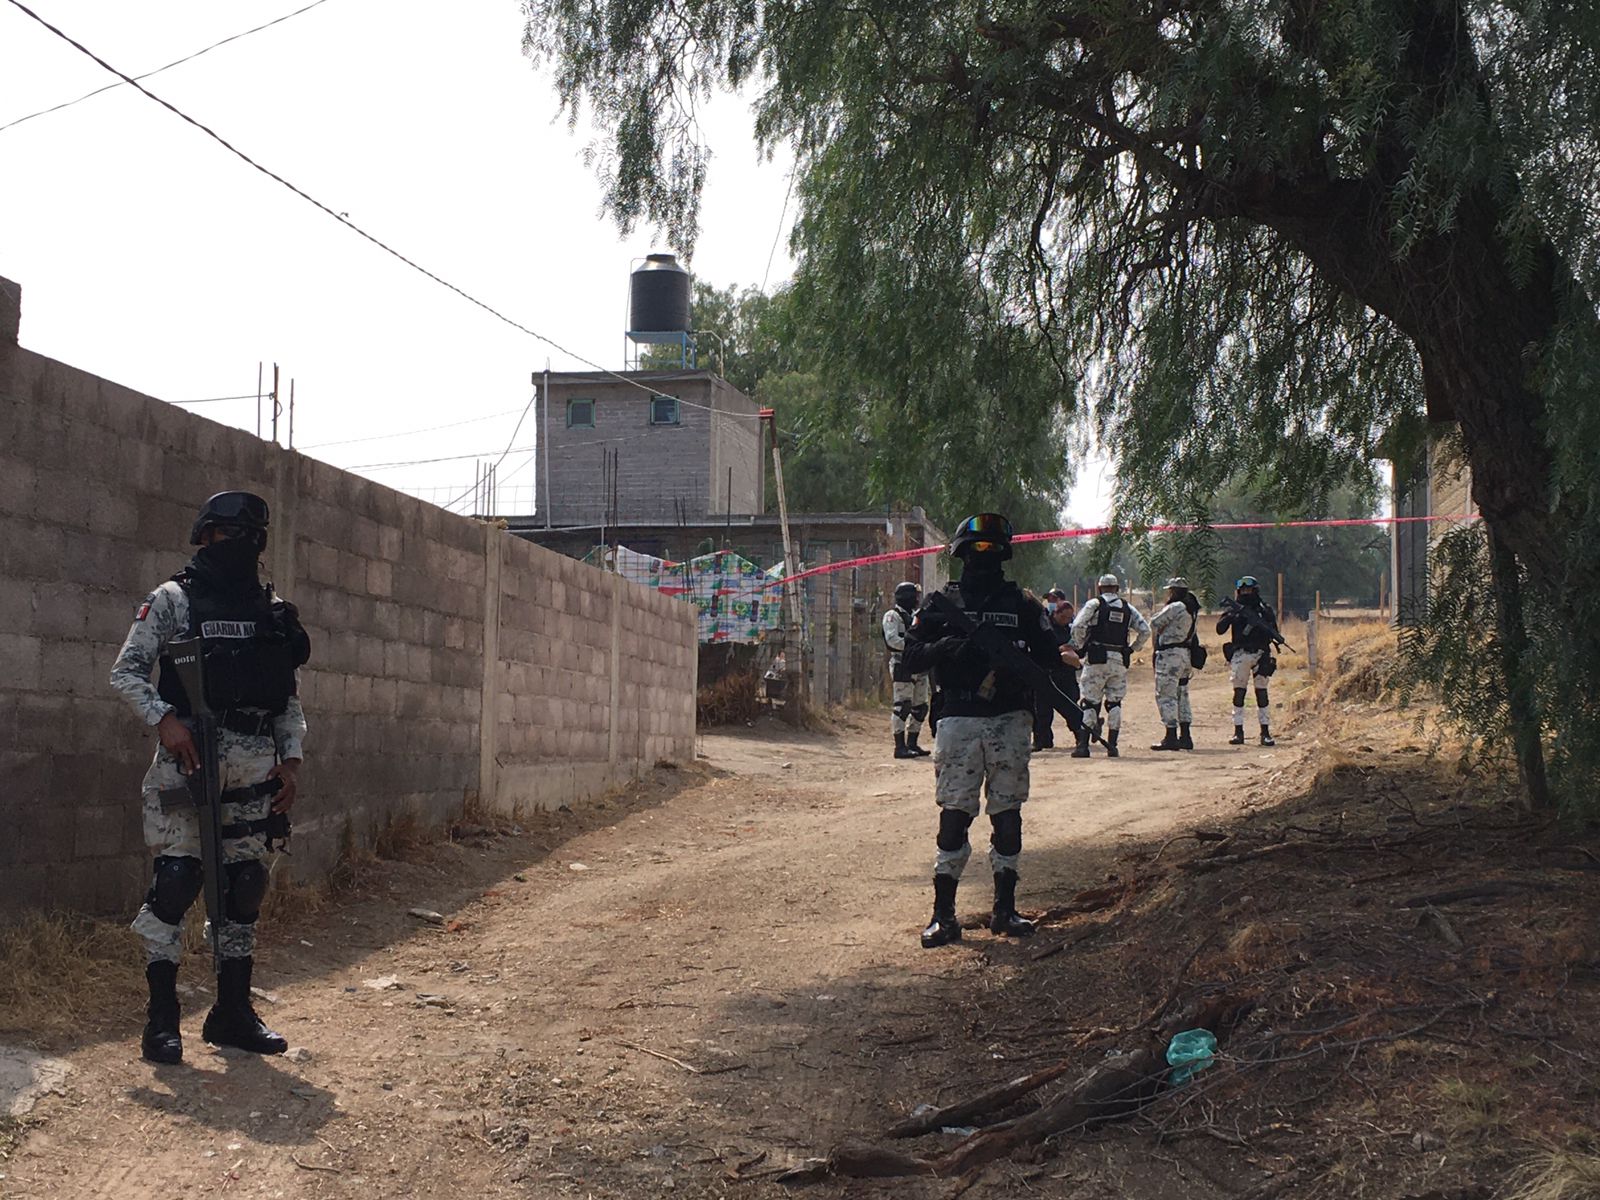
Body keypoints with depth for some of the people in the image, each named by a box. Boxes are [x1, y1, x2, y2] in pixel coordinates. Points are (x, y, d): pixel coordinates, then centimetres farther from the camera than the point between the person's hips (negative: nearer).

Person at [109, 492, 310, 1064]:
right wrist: (164, 718, -18)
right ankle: (162, 1017, -3)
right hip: (190, 758, -5)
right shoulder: (173, 600, 1)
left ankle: (233, 1012, 17)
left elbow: (289, 695, 18)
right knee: (177, 877, -10)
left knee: (246, 882, 7)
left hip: (255, 764, 5)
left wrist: (291, 759, 8)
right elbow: (126, 670, -3)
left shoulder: (272, 610, 15)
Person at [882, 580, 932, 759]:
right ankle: (900, 746, -8)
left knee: (920, 708, 10)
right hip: (902, 667, -9)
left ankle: (912, 744, 18)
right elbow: (892, 639, -18)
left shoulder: (915, 616, 21)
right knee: (902, 707, -9)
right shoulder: (892, 616, -5)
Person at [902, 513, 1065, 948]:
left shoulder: (1022, 607, 10)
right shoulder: (942, 605, 8)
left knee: (1007, 815, 4)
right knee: (954, 814, -4)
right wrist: (947, 647, -17)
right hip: (959, 719, -1)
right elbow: (911, 656, 1)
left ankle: (1005, 910, 12)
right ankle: (943, 915, -2)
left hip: (1010, 720, 1)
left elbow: (1049, 662, 9)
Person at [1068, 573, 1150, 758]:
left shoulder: (1094, 604, 0)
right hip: (1120, 661, 3)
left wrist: (1079, 648, 1)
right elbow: (1145, 631, 7)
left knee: (1089, 702, 0)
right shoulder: (1127, 608, 12)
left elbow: (1077, 627, -12)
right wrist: (1131, 649, 13)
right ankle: (1112, 746, 7)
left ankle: (1083, 745, -6)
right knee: (1114, 703, 11)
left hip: (1097, 659, -3)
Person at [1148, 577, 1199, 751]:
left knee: (1165, 695, -6)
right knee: (1181, 696, 15)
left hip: (1170, 654, -9)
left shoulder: (1175, 608, -15)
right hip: (1186, 654, 9)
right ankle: (1185, 736, 16)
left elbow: (1154, 623, -8)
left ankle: (1171, 737, -8)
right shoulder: (1191, 609, 13)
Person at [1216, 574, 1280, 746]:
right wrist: (1230, 616, -18)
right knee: (1239, 693, -1)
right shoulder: (1234, 609, 8)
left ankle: (1265, 732, 1)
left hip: (1260, 655, 0)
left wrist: (1260, 623, -16)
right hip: (1240, 655, 0)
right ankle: (1238, 731, 3)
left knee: (1262, 693, -1)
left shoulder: (1265, 609, 7)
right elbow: (1220, 629, -1)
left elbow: (1274, 632, 2)